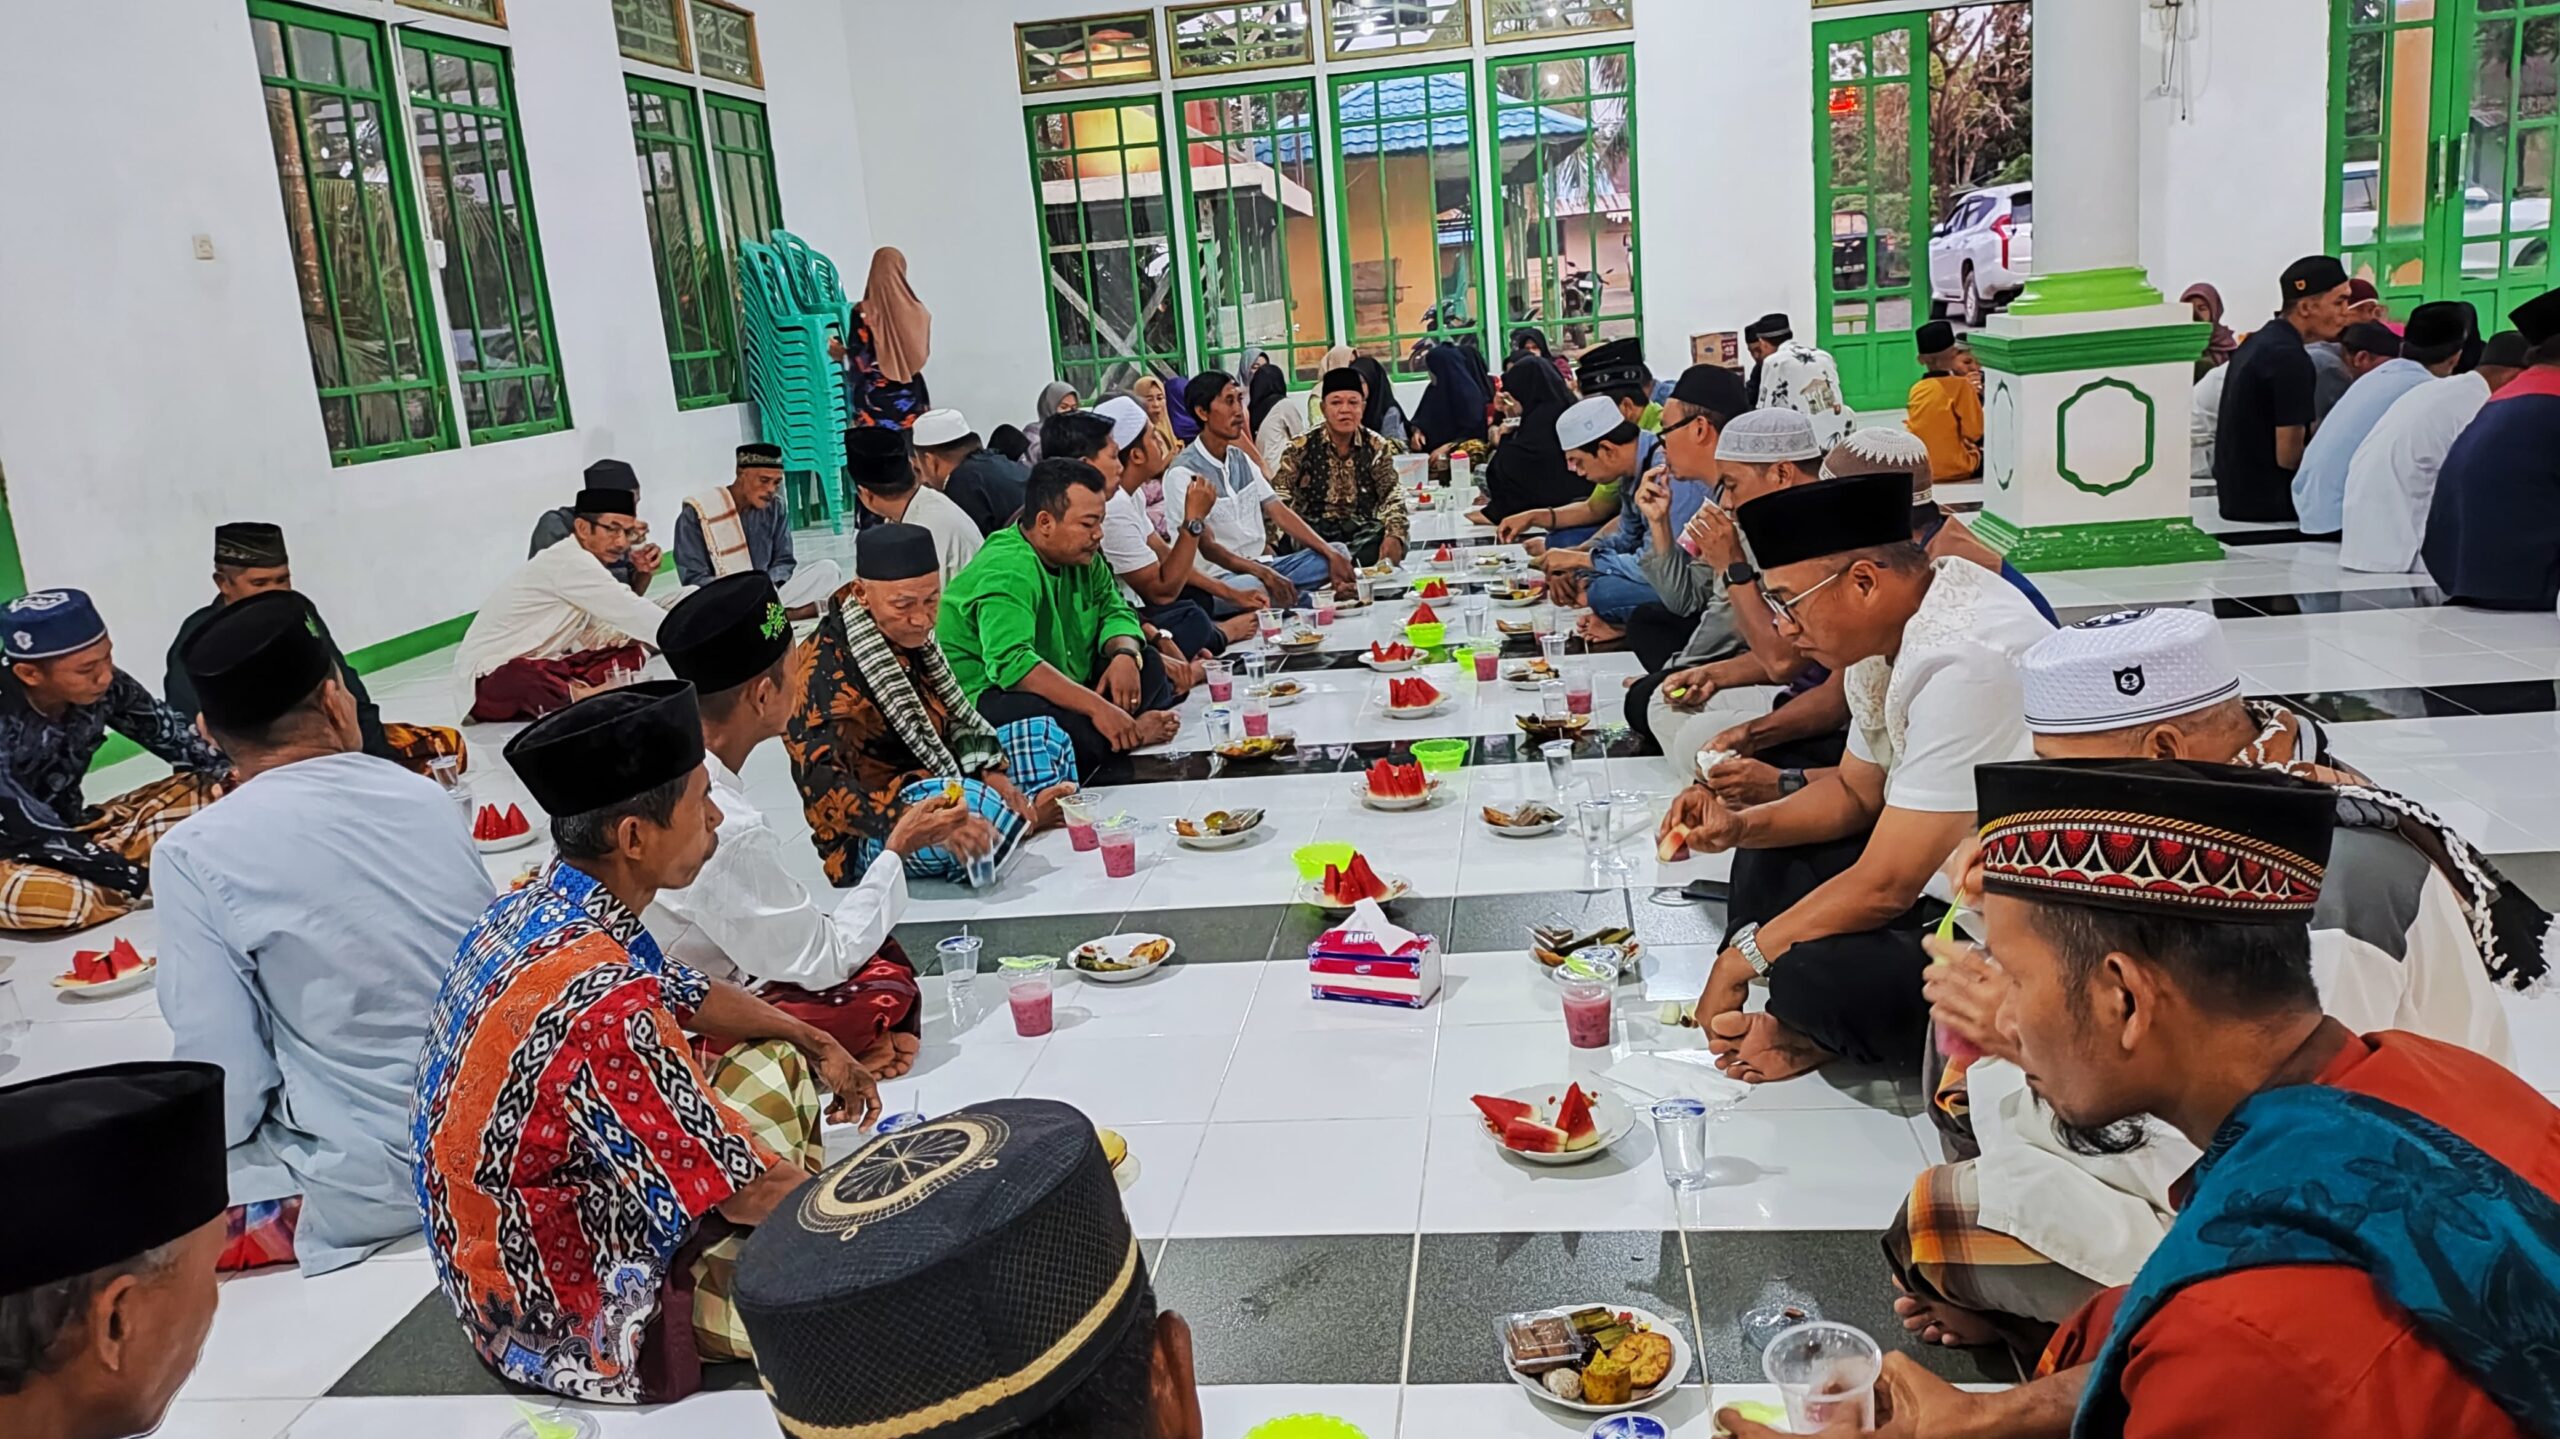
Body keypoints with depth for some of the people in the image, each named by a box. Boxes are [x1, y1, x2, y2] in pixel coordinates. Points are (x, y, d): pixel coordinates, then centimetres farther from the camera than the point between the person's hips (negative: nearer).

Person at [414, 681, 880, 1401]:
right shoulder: (599, 1004, -35)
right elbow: (749, 1192, -25)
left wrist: (815, 1042, 11)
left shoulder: (529, 907, -6)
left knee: (776, 1063, 14)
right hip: (586, 1317, -9)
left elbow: (684, 994, 13)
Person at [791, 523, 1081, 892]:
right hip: (869, 842, -9)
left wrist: (992, 773, -4)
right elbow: (824, 787, -37)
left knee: (1044, 735, 16)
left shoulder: (909, 635, 1)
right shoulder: (826, 671, -25)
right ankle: (1026, 820, -5)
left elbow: (954, 714, 14)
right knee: (969, 803, -37)